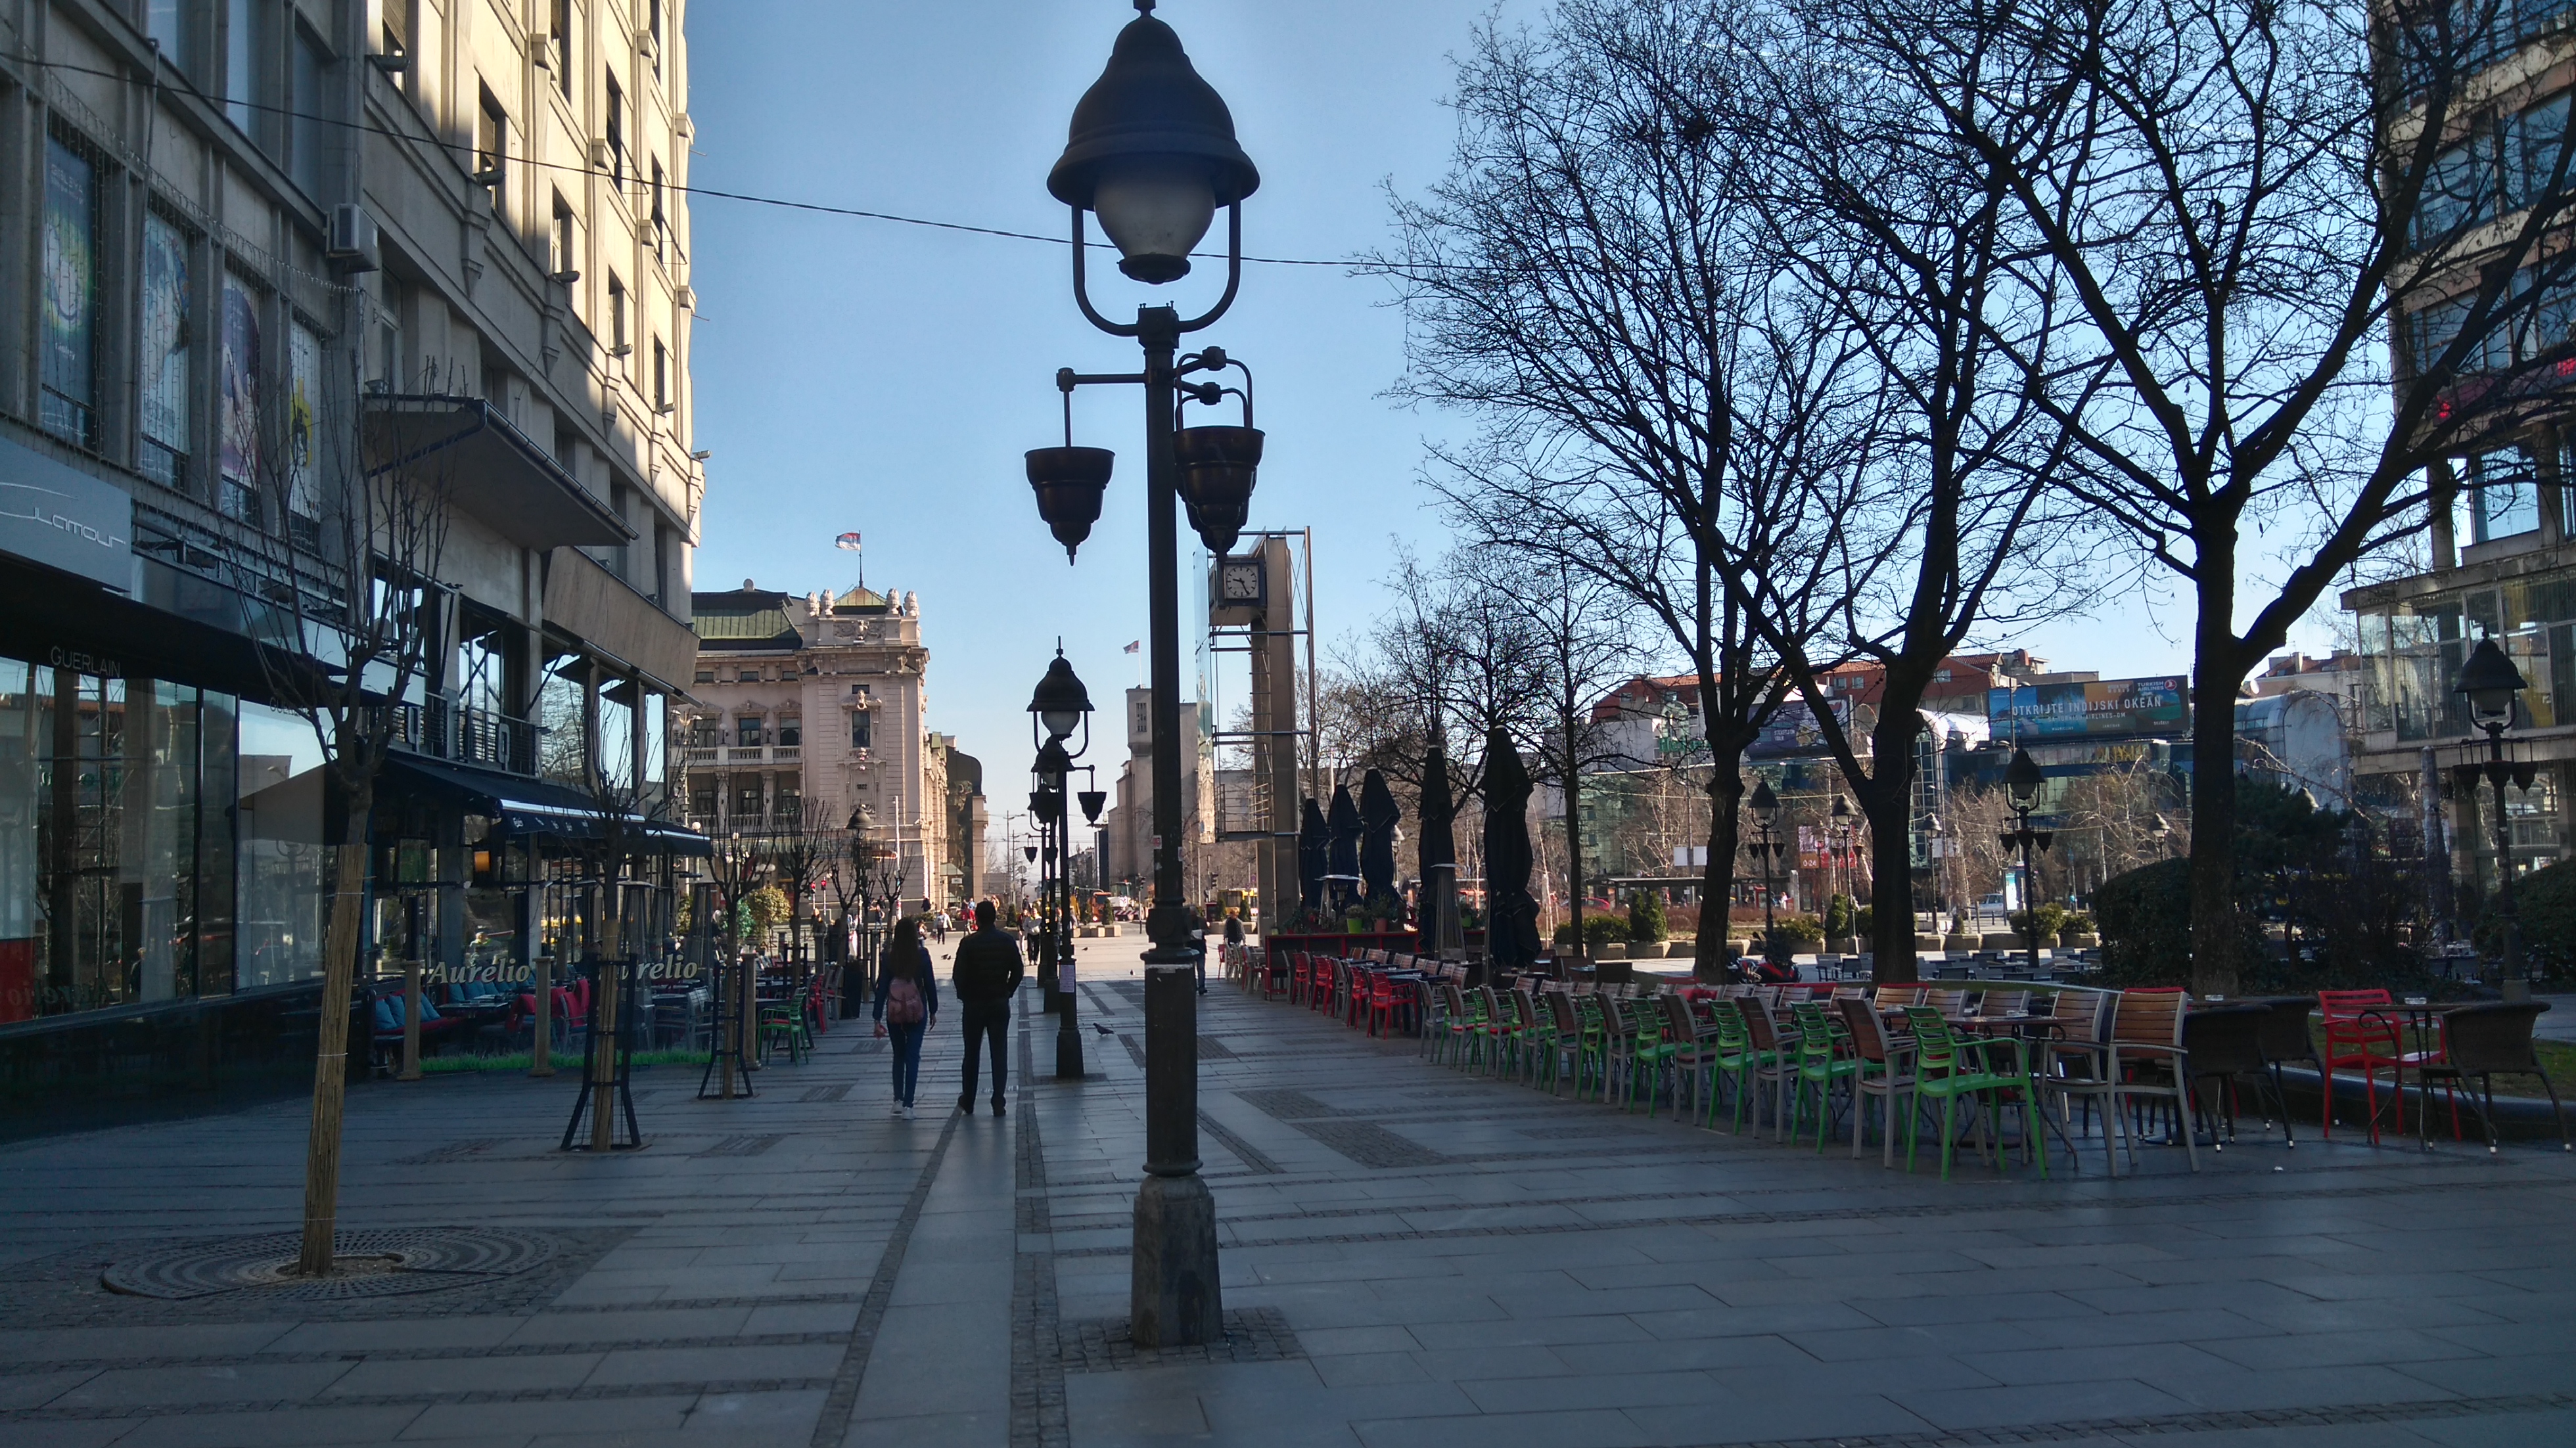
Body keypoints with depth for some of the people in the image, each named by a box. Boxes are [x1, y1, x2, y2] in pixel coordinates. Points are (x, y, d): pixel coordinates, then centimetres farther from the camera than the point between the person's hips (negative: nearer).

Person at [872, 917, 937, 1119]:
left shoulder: (889, 956, -4)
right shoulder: (922, 954, -8)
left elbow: (881, 986, -4)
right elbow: (930, 983, -3)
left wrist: (878, 1019, -1)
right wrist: (933, 1010, 9)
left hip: (894, 1013, 2)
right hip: (917, 1012, -2)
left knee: (898, 1056, 18)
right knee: (913, 1057, 2)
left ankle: (898, 1100, 20)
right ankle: (907, 1105, -3)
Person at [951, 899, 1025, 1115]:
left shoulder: (968, 943, -11)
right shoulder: (1007, 941, -2)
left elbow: (958, 974, -11)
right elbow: (1018, 970, -1)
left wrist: (964, 995, 4)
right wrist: (1007, 992, 10)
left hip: (973, 1004, -2)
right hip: (1000, 1004, 2)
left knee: (971, 1053, 11)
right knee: (999, 1053, 4)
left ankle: (968, 1102, 19)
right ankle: (998, 1103, -1)